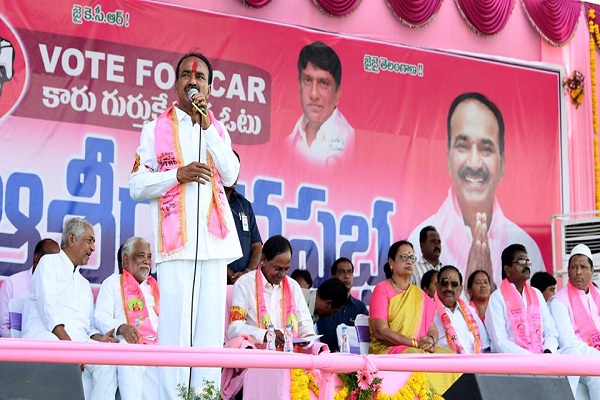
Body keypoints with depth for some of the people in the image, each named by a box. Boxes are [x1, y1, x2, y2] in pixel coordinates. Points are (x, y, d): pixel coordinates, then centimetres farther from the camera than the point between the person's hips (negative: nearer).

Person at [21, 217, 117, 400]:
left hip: (79, 341, 6)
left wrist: (98, 338, 0)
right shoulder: (49, 263, 11)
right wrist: (68, 344, -18)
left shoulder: (84, 284, 33)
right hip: (46, 336, -6)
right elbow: (48, 309, -5)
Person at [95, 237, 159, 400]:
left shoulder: (155, 287, 29)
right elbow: (101, 317, 3)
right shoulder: (113, 283, 15)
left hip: (157, 346, 3)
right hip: (127, 344, -3)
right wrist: (121, 327, -17)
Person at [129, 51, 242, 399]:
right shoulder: (156, 129, 10)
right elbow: (137, 186, 4)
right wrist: (178, 174, -11)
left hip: (213, 239, 3)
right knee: (176, 327, -8)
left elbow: (230, 176, 0)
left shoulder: (218, 130, 18)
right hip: (175, 240, -3)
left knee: (211, 328, 0)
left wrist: (207, 127, -4)